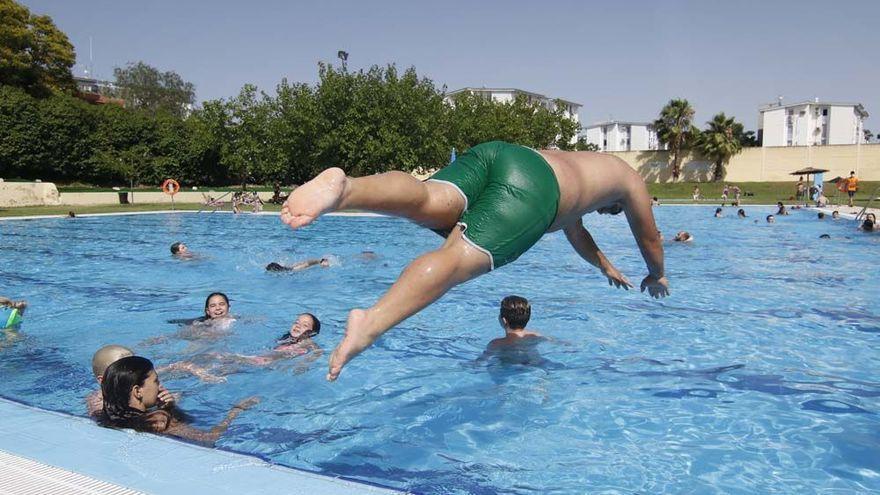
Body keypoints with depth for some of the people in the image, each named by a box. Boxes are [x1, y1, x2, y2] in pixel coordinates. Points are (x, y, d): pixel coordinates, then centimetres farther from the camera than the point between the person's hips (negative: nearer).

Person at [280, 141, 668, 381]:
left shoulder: (577, 166, 52)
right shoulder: (629, 178, 36)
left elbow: (575, 229, 66)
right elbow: (650, 240, 46)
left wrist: (606, 267, 80)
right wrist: (657, 276, 66)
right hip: (531, 187, -6)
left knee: (430, 203, -23)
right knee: (459, 258, -26)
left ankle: (343, 188, -54)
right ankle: (369, 325, -48)